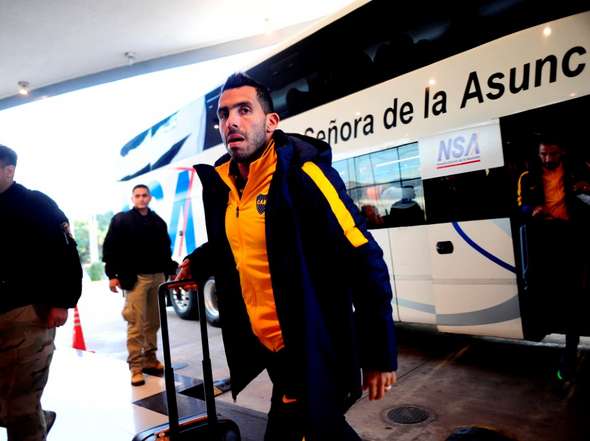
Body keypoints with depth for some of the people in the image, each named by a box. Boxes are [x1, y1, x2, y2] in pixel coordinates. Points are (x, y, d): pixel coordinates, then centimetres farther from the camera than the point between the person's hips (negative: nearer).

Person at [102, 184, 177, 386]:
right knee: (136, 324, -6)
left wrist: (171, 270, 11)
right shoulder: (121, 220, 3)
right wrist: (112, 274, -7)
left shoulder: (158, 221, 16)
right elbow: (109, 248, -1)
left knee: (153, 322, 8)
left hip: (157, 276, 5)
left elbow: (165, 249, 19)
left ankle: (150, 360, 18)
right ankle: (136, 367, 1)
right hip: (135, 278, -4)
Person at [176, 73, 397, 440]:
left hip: (314, 350, -6)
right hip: (265, 345, 7)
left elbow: (365, 263, -19)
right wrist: (198, 263, 7)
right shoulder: (221, 182, 2)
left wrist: (380, 354, -16)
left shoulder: (301, 173, -19)